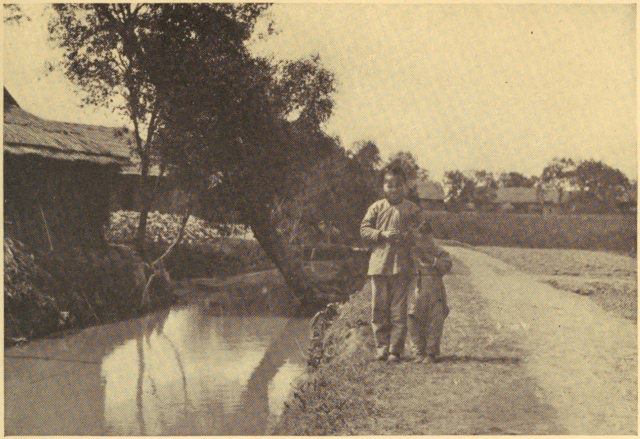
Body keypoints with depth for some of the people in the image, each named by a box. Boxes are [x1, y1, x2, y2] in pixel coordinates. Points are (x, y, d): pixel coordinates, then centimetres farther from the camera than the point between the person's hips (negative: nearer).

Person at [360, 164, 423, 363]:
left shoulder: (412, 209, 6)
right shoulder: (376, 208, 8)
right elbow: (364, 229, 4)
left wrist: (404, 236, -11)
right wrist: (382, 234, -12)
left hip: (402, 266, -1)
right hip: (379, 264, 2)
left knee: (399, 310, -1)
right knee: (379, 309, 3)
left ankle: (395, 350, 4)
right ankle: (382, 348, 12)